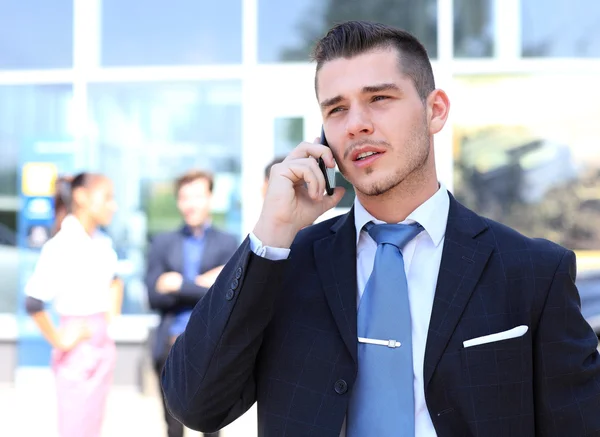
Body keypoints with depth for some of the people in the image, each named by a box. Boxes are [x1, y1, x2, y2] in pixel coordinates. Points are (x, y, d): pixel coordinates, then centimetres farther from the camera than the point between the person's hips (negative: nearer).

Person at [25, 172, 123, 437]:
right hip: (78, 349, -7)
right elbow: (33, 302, -25)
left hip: (103, 345, 7)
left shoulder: (103, 243, 5)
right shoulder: (62, 246, -18)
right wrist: (58, 340, -15)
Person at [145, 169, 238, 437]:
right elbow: (155, 296, -1)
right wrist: (201, 286, -9)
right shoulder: (163, 243, 9)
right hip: (171, 347, 2)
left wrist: (181, 285, -9)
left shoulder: (226, 243, 5)